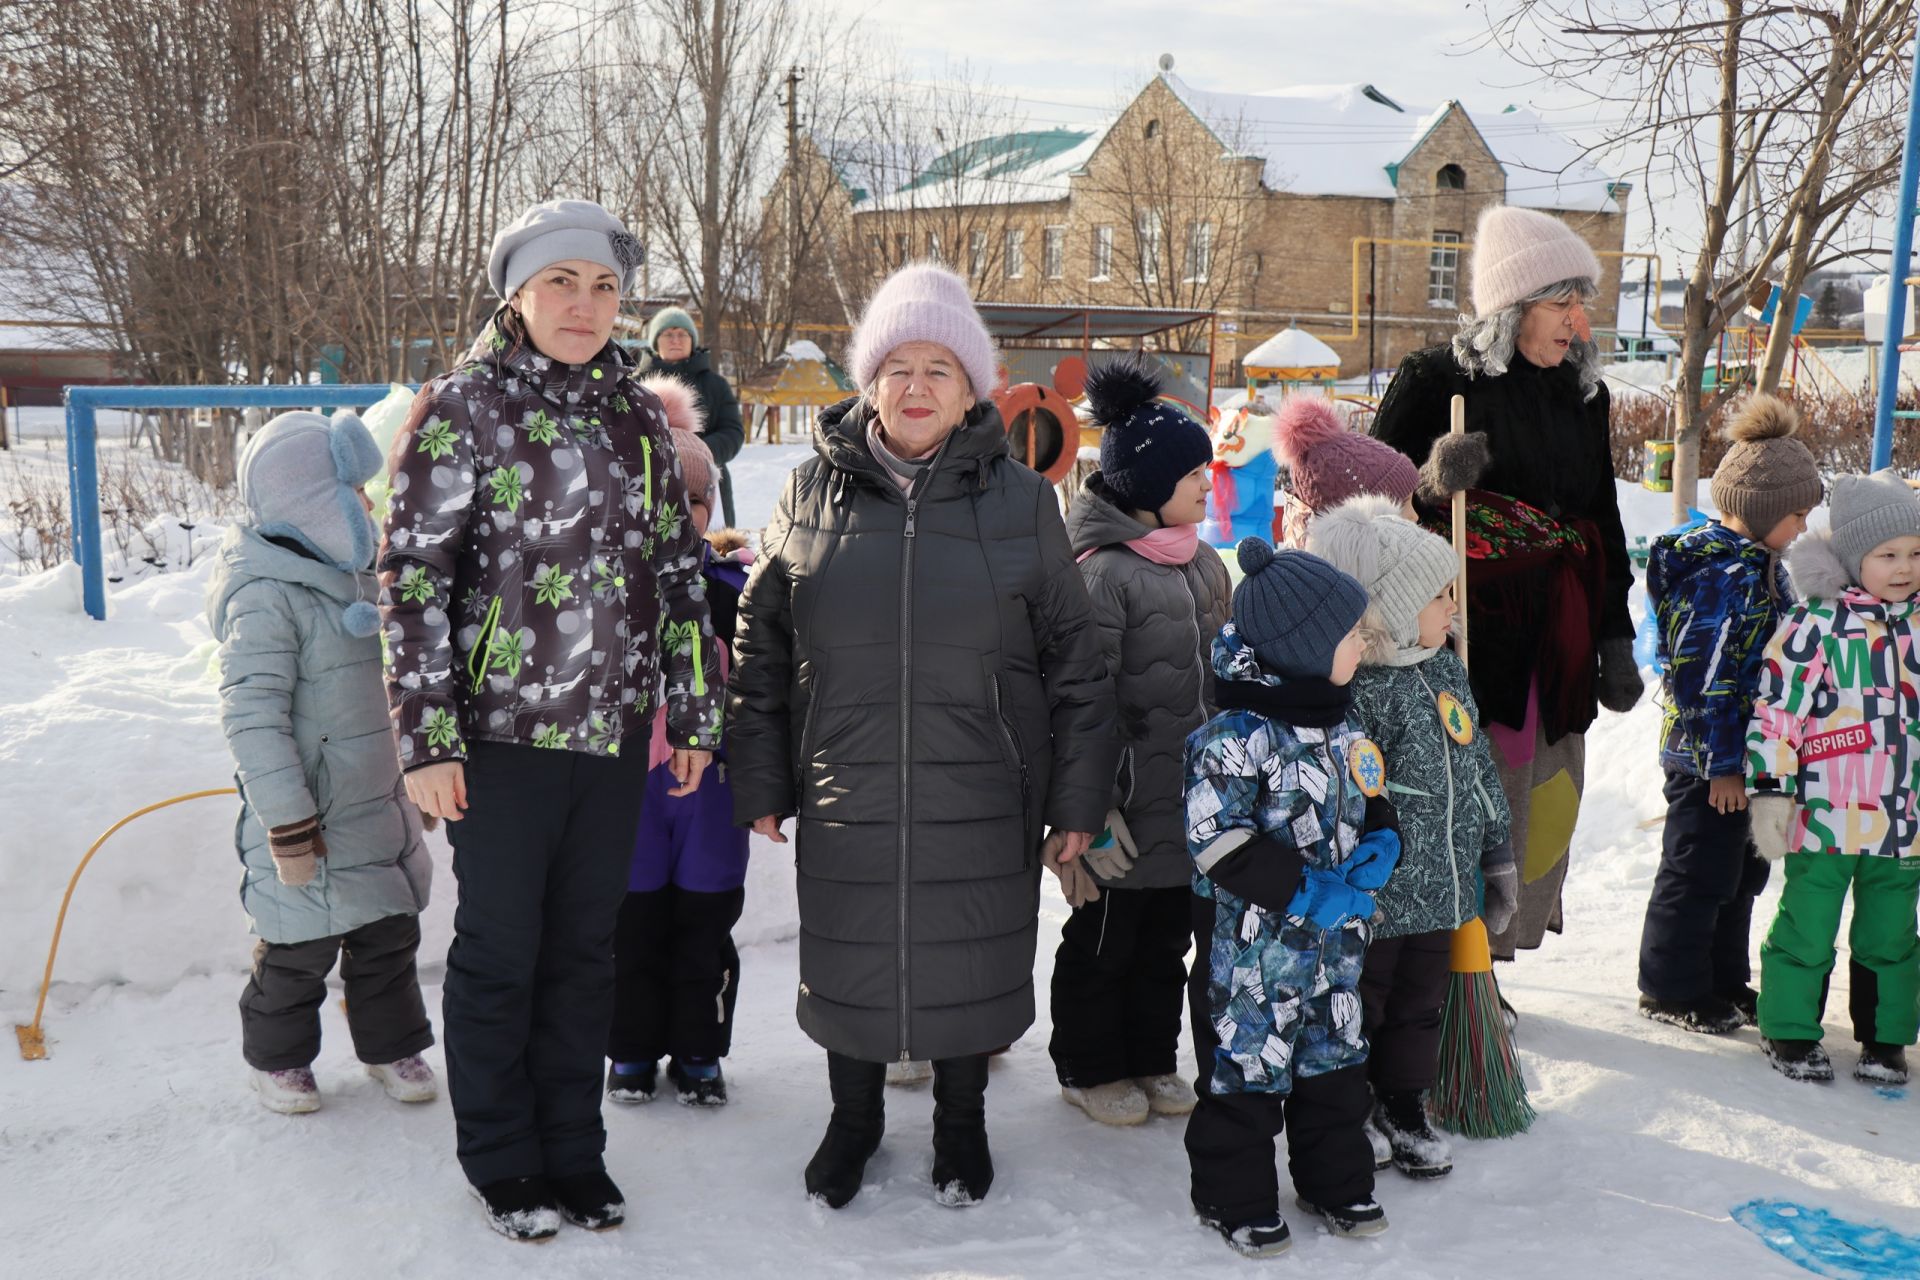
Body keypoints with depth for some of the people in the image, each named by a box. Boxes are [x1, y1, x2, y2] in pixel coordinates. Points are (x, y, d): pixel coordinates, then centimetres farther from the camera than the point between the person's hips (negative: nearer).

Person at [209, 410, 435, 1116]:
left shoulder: (355, 576, 9)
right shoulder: (265, 596, -20)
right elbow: (252, 716, -24)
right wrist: (289, 823, -24)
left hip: (378, 805, 8)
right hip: (314, 818, -8)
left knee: (391, 932, 16)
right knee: (300, 948, 7)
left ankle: (391, 1043, 34)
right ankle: (276, 1056, 28)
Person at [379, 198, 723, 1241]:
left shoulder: (637, 414, 8)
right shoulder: (462, 407, -6)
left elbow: (680, 569, 13)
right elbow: (412, 572, -9)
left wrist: (694, 715, 11)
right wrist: (425, 736, -13)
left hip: (614, 732, 4)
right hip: (503, 733, -4)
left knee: (585, 949, 13)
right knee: (499, 950, 8)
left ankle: (574, 1153, 29)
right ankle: (503, 1165, 25)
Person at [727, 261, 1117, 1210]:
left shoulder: (1018, 501, -1)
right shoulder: (812, 493, 2)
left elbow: (1074, 658, 2)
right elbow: (759, 647, 7)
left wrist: (1078, 798, 0)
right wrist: (760, 783, 5)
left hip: (981, 804, -1)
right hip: (844, 802, 1)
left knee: (969, 968, 13)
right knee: (850, 966, 14)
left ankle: (961, 1123, 38)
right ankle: (854, 1119, 40)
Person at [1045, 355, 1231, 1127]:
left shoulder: (1204, 564, 10)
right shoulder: (1101, 571, -17)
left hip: (1192, 802, 8)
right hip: (1128, 807, -8)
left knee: (1166, 938, 19)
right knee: (1103, 938, 9)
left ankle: (1152, 1060, 35)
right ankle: (1089, 1069, 26)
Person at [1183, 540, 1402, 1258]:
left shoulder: (1344, 724, 4)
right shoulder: (1235, 736, -22)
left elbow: (1369, 799, 17)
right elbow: (1217, 840, -24)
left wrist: (1380, 845, -5)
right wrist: (1306, 891, -25)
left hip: (1337, 940, 8)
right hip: (1253, 944, -7)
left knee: (1334, 1061, 18)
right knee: (1244, 1065, 5)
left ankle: (1336, 1183, 36)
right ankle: (1235, 1198, 22)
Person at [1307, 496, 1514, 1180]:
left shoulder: (1447, 672, 5)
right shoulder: (1356, 689, -22)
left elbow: (1480, 769, 14)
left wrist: (1498, 855, 17)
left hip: (1440, 891, 8)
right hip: (1373, 896, -8)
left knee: (1421, 1002, 20)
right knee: (1359, 1004, 11)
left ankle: (1405, 1108, 36)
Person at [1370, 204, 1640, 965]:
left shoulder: (1583, 393, 13)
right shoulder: (1435, 380, -6)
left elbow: (1604, 523, 18)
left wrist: (1616, 642, 15)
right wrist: (1431, 483, -25)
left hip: (1555, 639, 6)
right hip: (1462, 633, -6)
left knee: (1542, 800, 8)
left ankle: (1486, 958, 25)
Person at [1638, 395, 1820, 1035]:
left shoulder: (1754, 566, 10)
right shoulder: (1725, 575, -22)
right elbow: (1703, 677, -25)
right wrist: (1721, 762, -21)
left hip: (1740, 754, 10)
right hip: (1707, 760, -10)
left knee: (1743, 870, 20)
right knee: (1697, 874, 3)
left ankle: (1726, 981, 34)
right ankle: (1672, 988, 17)